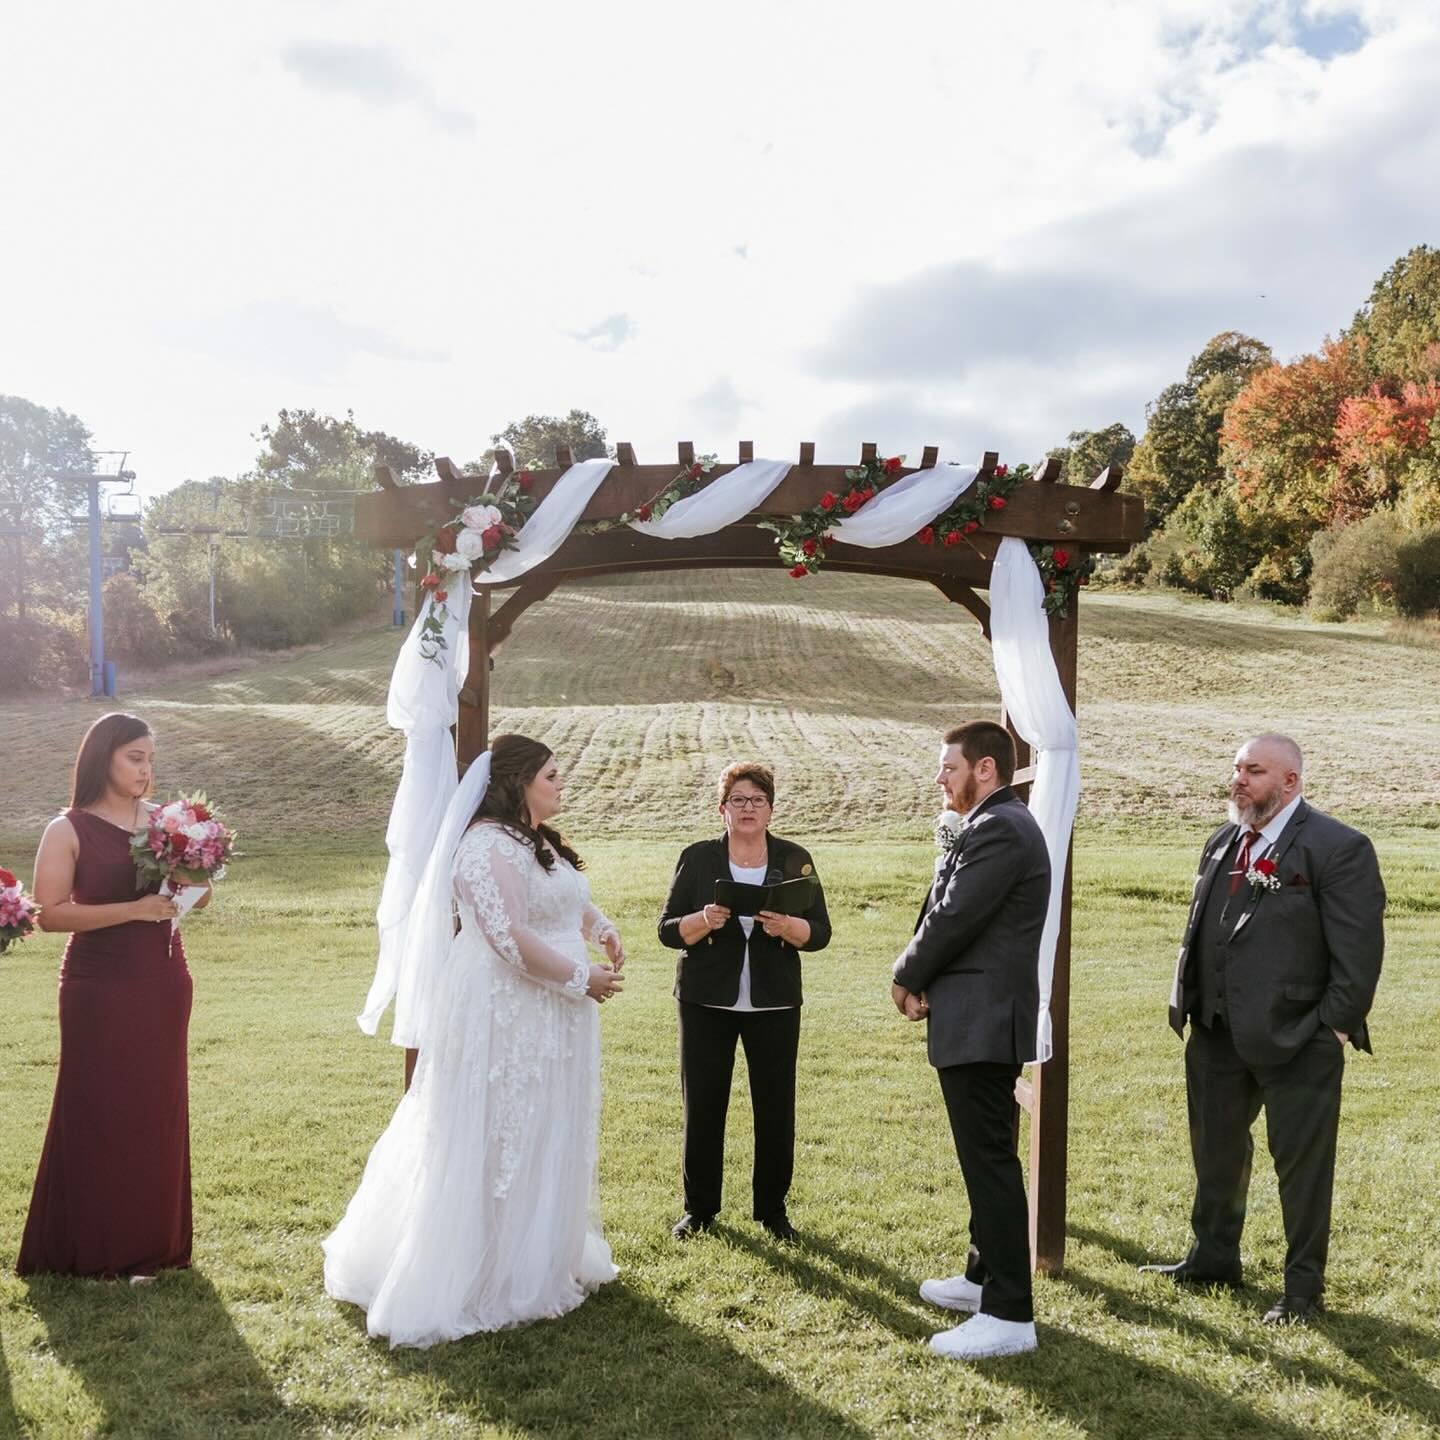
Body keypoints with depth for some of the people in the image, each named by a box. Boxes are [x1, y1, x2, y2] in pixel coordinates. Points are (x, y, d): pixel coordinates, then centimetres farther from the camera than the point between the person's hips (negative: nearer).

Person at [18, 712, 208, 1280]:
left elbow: (199, 895, 14)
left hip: (164, 982, 5)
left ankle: (151, 1241, 21)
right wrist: (133, 910, -21)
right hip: (101, 988, -4)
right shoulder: (69, 830, -6)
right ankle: (94, 1249, 13)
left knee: (158, 1108, 9)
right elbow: (51, 913, -14)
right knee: (99, 1111, 1)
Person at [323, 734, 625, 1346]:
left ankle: (545, 1260, 32)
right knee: (494, 1143, 0)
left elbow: (571, 903, 30)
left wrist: (601, 927, 9)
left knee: (546, 1140, 18)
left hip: (550, 1017, 10)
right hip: (502, 1014, -10)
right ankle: (485, 1279, 12)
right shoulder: (489, 846, -19)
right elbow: (510, 938, -26)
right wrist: (580, 979, -17)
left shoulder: (540, 842, 14)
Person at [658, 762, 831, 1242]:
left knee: (776, 1109, 4)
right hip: (706, 1003, 0)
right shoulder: (697, 859, 1)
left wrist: (786, 926, -21)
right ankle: (699, 1208, 19)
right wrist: (704, 922, -21)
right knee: (702, 1107, 4)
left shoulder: (795, 860, 4)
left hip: (774, 1004, 1)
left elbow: (820, 932, 0)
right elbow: (668, 929, 0)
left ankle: (772, 1209, 20)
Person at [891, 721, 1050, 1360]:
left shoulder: (998, 831, -17)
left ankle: (1009, 1315, -2)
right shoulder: (999, 825, 17)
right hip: (984, 1019, 11)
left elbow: (953, 918, -19)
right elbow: (948, 912, 14)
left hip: (981, 1022, -11)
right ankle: (986, 1277, 33)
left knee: (989, 1161, -7)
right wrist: (922, 980, 0)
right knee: (986, 1157, 20)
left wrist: (906, 978, -3)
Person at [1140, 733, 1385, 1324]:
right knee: (1216, 1152, 20)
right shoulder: (1222, 844, 11)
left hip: (1296, 1038, -7)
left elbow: (1359, 950, -14)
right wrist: (1188, 1005, 11)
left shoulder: (1338, 849, -13)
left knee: (1302, 1166, 5)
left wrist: (1336, 1026, -15)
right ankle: (1213, 1257, 38)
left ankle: (1304, 1288, 19)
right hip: (1219, 1034, 8)